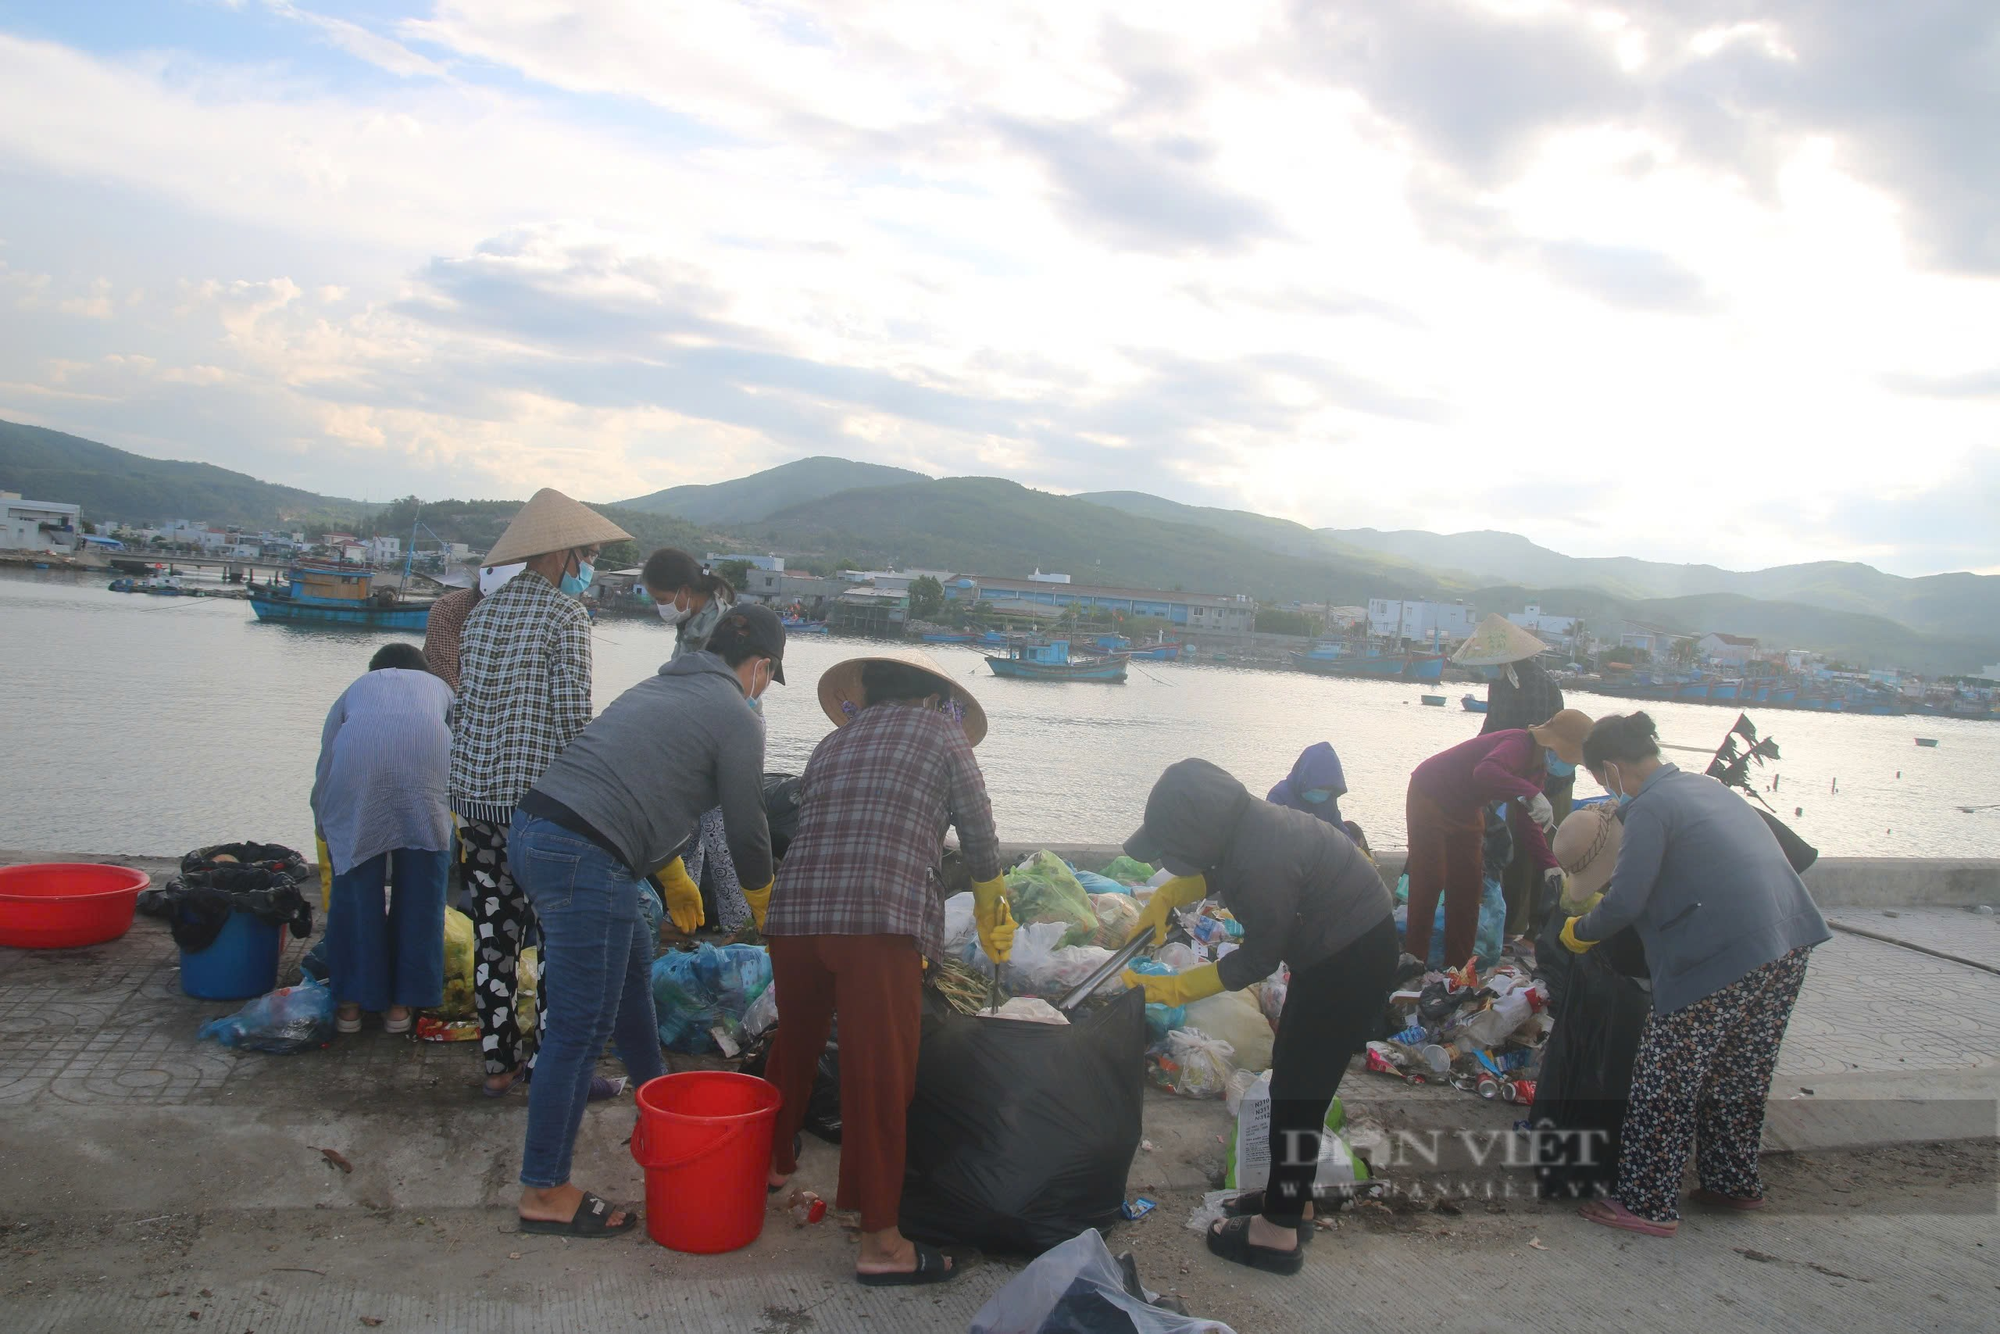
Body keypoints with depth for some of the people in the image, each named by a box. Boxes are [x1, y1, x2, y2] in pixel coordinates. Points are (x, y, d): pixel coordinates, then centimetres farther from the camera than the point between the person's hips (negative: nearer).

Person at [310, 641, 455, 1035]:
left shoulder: (356, 689, 36)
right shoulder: (438, 688, 37)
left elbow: (324, 767, 31)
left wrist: (324, 827, 43)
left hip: (356, 761, 0)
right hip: (427, 762, 0)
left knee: (354, 884, 13)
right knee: (420, 890, 11)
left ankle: (350, 1002, 20)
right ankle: (402, 1003, 18)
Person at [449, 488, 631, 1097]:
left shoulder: (482, 612, 12)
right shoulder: (565, 614, -9)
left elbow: (461, 705, 14)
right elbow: (572, 714, -15)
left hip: (475, 791, 7)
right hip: (537, 795, -7)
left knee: (493, 931, 12)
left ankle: (498, 1063, 19)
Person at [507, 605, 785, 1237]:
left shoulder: (659, 686, 23)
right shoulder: (737, 718, -2)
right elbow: (746, 828, 3)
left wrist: (672, 874, 42)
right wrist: (763, 889, 24)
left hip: (532, 827, 10)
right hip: (584, 859, -10)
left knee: (631, 968, 26)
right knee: (579, 1027, -2)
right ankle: (545, 1193, 6)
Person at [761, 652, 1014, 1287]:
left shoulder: (834, 742, 25)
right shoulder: (941, 734, 13)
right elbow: (980, 835, 18)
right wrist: (993, 917, 35)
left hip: (795, 912, 6)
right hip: (880, 922, -5)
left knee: (795, 1044, 25)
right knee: (879, 1073, -1)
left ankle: (772, 1161, 46)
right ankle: (880, 1243, 5)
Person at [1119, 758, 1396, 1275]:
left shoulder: (1262, 868, -34)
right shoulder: (1243, 825, -8)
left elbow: (1259, 959, -21)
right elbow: (1213, 872, 13)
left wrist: (1174, 989, -16)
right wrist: (1166, 897, -5)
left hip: (1352, 956, -10)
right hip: (1333, 946, 10)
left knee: (1297, 1085, -4)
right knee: (1293, 1070, 18)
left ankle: (1279, 1232, 5)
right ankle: (1292, 1198, 31)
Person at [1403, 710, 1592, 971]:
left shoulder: (1538, 764, 0)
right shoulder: (1519, 744, -30)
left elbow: (1527, 823, 2)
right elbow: (1485, 772, -52)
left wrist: (1549, 864, -9)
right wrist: (1532, 794, -56)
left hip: (1465, 807, 10)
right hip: (1431, 796, -10)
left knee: (1468, 883, 7)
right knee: (1429, 879, -9)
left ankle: (1458, 965, 14)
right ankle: (1414, 958, 1)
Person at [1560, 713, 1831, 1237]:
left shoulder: (1651, 807, -11)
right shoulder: (1705, 787, 15)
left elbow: (1624, 904, -17)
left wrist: (1579, 931, 2)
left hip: (1720, 958, -9)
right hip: (1787, 949, 9)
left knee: (1665, 1085, 3)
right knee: (1740, 1075, 23)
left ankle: (1648, 1204, 9)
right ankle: (1735, 1182, 36)